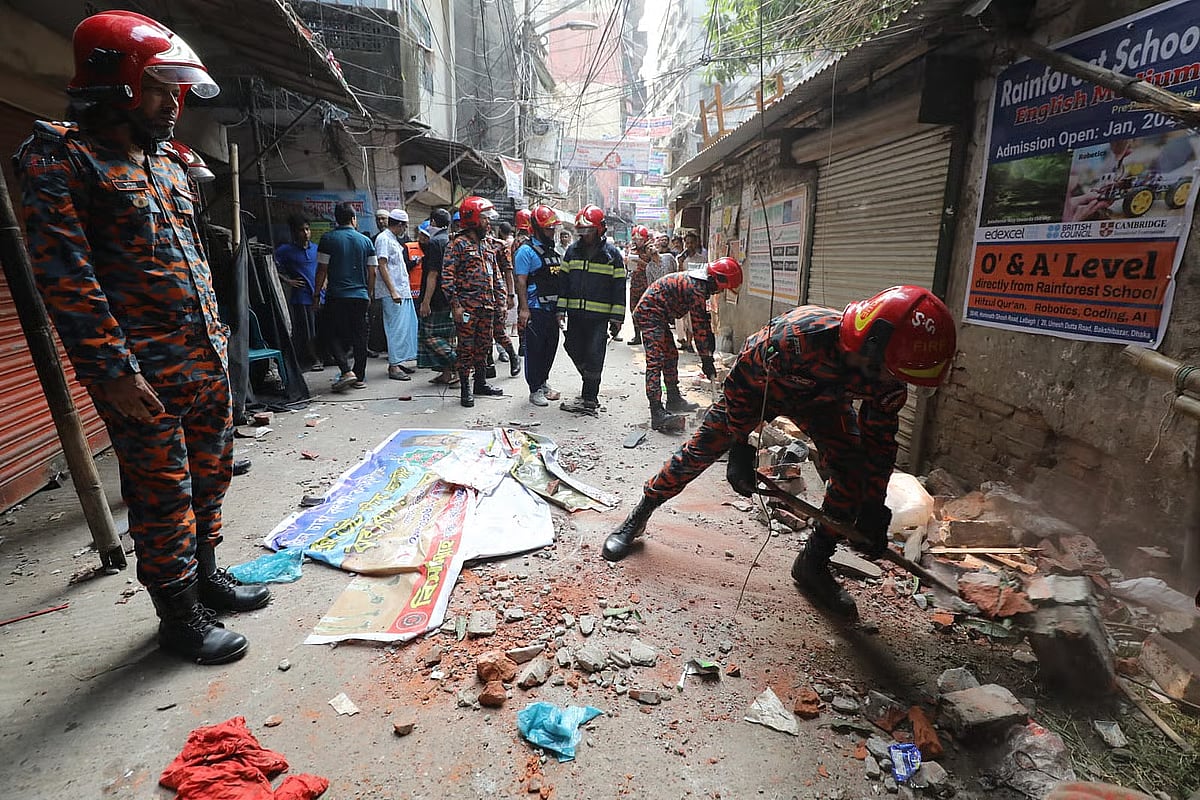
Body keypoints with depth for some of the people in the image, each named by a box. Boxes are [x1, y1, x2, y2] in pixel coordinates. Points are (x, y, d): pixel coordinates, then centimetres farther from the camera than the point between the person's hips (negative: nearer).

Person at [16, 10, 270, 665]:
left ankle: (205, 574, 34)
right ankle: (179, 615, 17)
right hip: (143, 371, -7)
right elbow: (64, 275, -14)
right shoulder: (59, 157, -7)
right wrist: (113, 368, -19)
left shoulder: (170, 163, 16)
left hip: (207, 358, 7)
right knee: (163, 493, 2)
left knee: (209, 474, 16)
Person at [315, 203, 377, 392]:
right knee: (359, 336, 7)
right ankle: (360, 377, 11)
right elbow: (372, 272, 7)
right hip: (360, 296, 3)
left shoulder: (328, 239, -1)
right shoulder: (366, 241, 6)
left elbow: (322, 269, -4)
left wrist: (317, 293, 5)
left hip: (336, 296, -3)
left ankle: (347, 371, -9)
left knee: (333, 334, 6)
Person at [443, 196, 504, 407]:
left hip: (487, 307, 7)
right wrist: (455, 305, -16)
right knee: (466, 348, -1)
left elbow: (496, 276, 21)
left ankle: (481, 382, 26)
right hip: (467, 307, -7)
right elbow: (447, 276, -11)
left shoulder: (488, 245, 16)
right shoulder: (458, 244, -6)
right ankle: (465, 388, 7)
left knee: (484, 346, 14)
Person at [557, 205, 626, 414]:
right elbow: (564, 281, 11)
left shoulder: (612, 253, -1)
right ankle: (591, 387, 32)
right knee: (573, 349, 11)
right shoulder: (573, 250, 9)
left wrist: (617, 318, -6)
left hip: (599, 316, -4)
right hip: (575, 313, 5)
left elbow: (619, 287, -1)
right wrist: (561, 309, 5)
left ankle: (589, 399, 8)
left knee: (593, 356, -2)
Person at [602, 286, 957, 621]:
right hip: (759, 384, -4)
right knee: (701, 449, -6)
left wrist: (873, 509, -10)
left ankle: (812, 565, 8)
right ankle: (637, 518, 14)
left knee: (852, 472, -10)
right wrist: (739, 448, -22)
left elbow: (880, 438, -10)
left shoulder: (888, 375, -27)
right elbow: (741, 380, -27)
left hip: (821, 397, 4)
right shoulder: (798, 334, -44)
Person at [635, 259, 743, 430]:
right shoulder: (697, 289, -20)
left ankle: (674, 400, 30)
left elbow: (704, 319, 18)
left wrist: (708, 355, 18)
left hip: (657, 316, 11)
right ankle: (657, 414, -24)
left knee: (671, 356, 18)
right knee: (656, 361, -18)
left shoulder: (698, 283, 12)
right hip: (650, 314, -11)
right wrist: (706, 360, -14)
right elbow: (699, 326, -20)